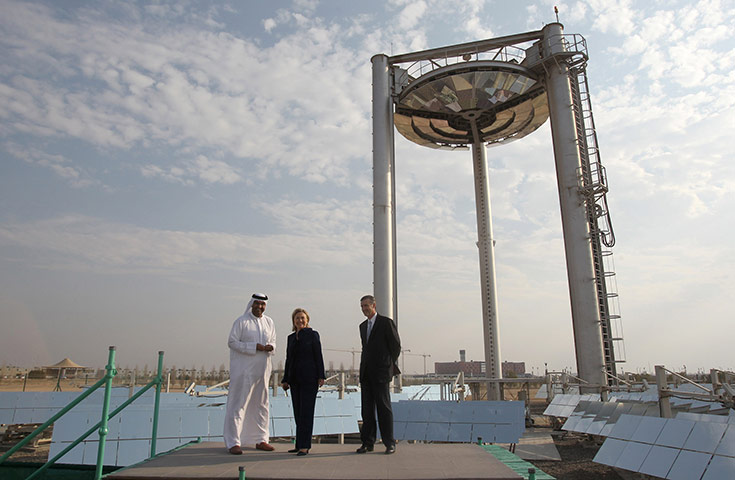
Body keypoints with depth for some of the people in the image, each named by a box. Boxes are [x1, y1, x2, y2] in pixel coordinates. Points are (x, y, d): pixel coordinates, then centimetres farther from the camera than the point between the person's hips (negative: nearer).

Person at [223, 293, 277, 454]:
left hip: (262, 369, 6)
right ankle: (233, 442, 3)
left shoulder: (269, 322, 11)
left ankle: (260, 440, 21)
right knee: (239, 403, -5)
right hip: (244, 369, -5)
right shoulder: (241, 322, -5)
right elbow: (231, 342, -9)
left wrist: (270, 347, -8)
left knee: (261, 404, 11)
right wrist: (255, 347, -17)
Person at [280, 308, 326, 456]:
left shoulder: (312, 334, -1)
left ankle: (304, 446, -5)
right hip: (295, 379, 6)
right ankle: (300, 444, 16)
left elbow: (318, 356, -4)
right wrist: (285, 380, 13)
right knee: (298, 412, 8)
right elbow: (289, 359, 16)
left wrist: (321, 376, -10)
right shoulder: (291, 337, 14)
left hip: (309, 378, -6)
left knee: (306, 411, -7)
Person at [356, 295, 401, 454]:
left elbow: (396, 346, -2)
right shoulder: (363, 326, 17)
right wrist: (364, 367, 15)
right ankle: (368, 443, 12)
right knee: (367, 409, 6)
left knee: (384, 408, -3)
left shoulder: (386, 322, -5)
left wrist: (388, 366, 3)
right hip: (366, 374, 6)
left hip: (380, 373, -6)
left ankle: (390, 443, 6)